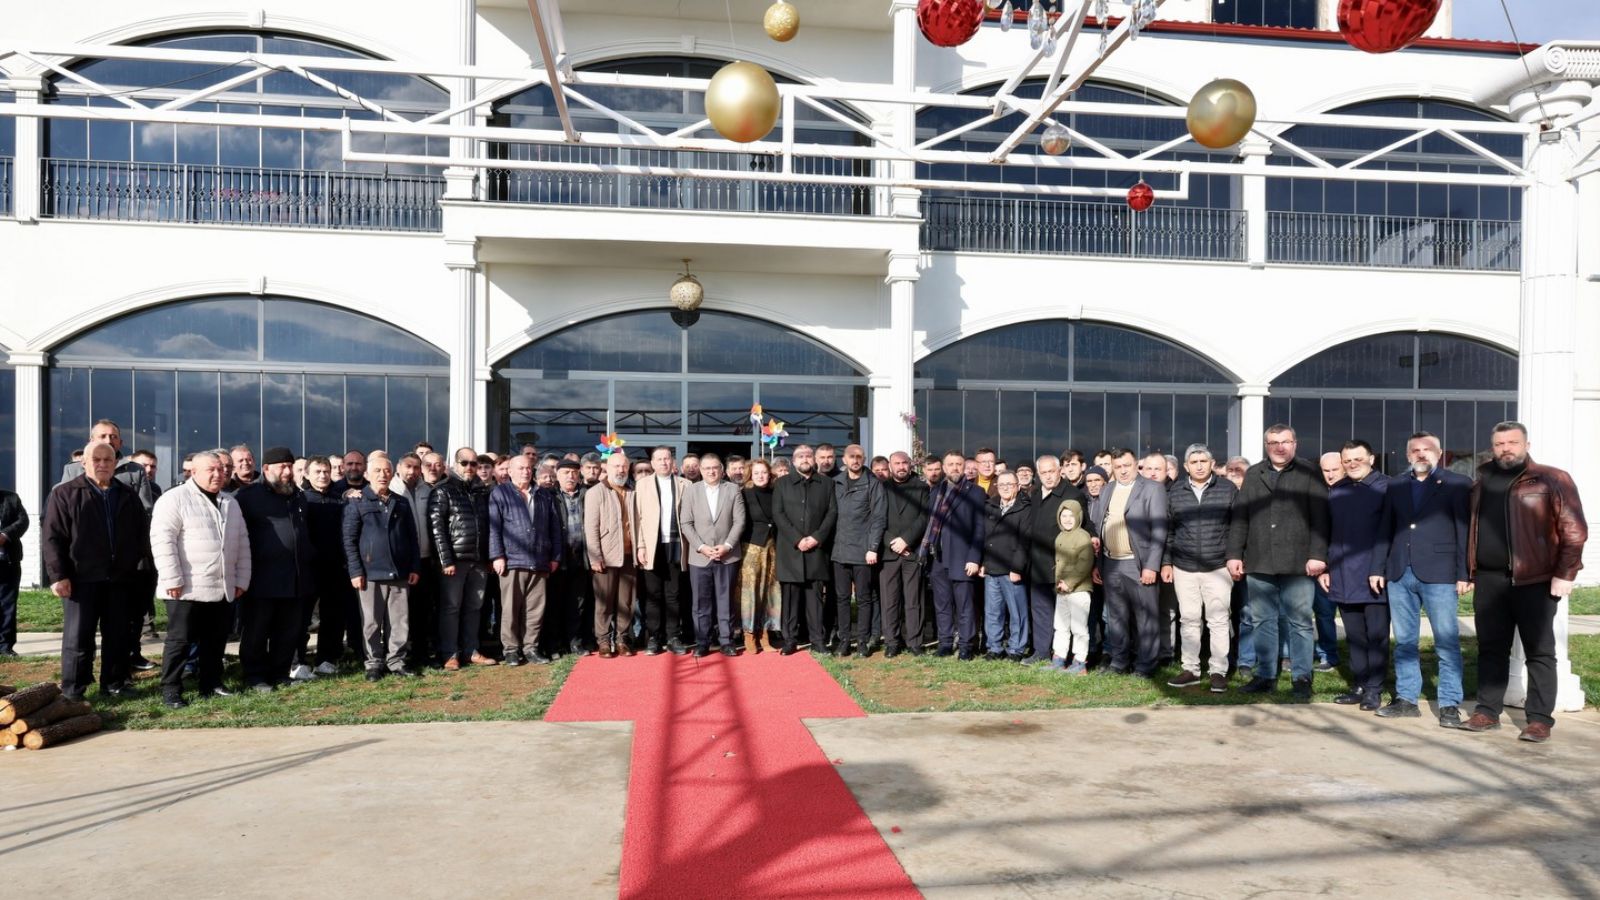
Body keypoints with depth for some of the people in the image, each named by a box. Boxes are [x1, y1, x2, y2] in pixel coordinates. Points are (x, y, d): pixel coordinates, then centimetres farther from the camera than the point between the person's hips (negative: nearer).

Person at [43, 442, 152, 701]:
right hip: (81, 578, -3)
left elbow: (142, 534, 16)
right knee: (78, 636, 1)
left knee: (118, 635, 9)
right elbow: (52, 538, -4)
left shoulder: (129, 496, 12)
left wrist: (143, 566, 7)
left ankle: (114, 683, 19)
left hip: (120, 578, 4)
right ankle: (72, 690, 8)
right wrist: (58, 575, -11)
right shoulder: (65, 494, 0)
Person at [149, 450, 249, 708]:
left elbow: (243, 543, 18)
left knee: (215, 641, 12)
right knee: (180, 641, 1)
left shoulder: (230, 503, 16)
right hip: (188, 588, -6)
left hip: (224, 589, 6)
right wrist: (173, 579, -18)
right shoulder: (175, 499, -7)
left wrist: (241, 580, 12)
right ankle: (171, 690, 10)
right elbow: (163, 539, -14)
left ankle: (211, 685, 23)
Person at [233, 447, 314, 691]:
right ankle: (255, 677, 13)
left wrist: (307, 569, 23)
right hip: (263, 579, -6)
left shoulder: (298, 497, 16)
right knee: (257, 632, 3)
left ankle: (281, 673, 21)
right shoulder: (249, 496, -5)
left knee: (289, 632, 10)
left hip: (296, 579, 6)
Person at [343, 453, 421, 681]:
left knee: (400, 621, 5)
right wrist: (355, 571, -9)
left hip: (400, 572, 3)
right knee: (372, 622, 4)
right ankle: (374, 663, 15)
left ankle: (396, 661, 14)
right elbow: (349, 539, -3)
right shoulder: (357, 503, 1)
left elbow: (412, 537, 14)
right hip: (371, 572, -3)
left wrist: (414, 567, 7)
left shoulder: (401, 503, 13)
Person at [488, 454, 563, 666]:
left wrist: (555, 556, 10)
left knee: (536, 609, 5)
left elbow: (555, 527, 16)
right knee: (511, 608, 1)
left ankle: (531, 648, 14)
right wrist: (497, 556, -10)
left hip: (540, 562, 3)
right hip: (512, 561, -3)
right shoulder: (500, 493, 4)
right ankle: (511, 649, 10)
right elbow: (493, 527, -3)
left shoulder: (545, 495, 16)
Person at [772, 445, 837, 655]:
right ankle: (790, 640, 5)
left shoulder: (826, 483, 12)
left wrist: (817, 537, -8)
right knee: (790, 595, 1)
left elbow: (832, 512, 5)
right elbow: (778, 514, 1)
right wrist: (797, 539, -10)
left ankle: (818, 640, 6)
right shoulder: (782, 483, 9)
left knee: (815, 595, 2)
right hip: (790, 549, 0)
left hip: (816, 548, 1)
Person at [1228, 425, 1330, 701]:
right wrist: (1234, 554, 4)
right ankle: (1265, 675, 18)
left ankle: (1301, 678, 12)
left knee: (1300, 622, 4)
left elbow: (1320, 517, -4)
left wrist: (1317, 555, -12)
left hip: (1297, 564, -3)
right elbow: (1239, 517, 10)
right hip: (1258, 563, 3)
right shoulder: (1253, 475, 12)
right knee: (1263, 622, 9)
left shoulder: (1309, 474, 2)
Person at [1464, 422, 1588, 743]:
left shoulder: (1552, 479, -2)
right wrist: (1467, 571, 12)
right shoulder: (1482, 483, 14)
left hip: (1534, 580, -5)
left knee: (1539, 651, 2)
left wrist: (1565, 574, -13)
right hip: (1489, 580, 5)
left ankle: (1540, 719, 7)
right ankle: (1487, 712, 17)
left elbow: (1574, 530, -7)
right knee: (1491, 649, 9)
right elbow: (1473, 530, 18)